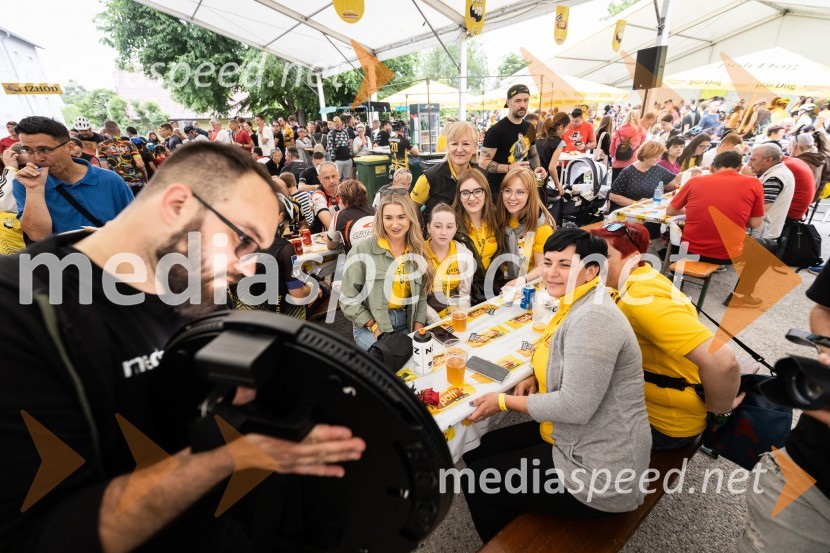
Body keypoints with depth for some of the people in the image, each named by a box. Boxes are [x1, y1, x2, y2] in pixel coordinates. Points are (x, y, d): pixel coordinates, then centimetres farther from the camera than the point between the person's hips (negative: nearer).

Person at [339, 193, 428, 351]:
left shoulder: (418, 252, 4)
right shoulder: (362, 250, -9)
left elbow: (421, 295, 5)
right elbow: (348, 298, -7)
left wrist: (418, 332, -6)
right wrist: (374, 327, -13)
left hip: (406, 323, 4)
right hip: (369, 325, -4)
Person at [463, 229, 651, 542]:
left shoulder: (593, 317, -27)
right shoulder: (576, 307, 4)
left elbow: (575, 407, -29)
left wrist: (505, 402, -17)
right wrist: (536, 379, -1)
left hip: (599, 474, -9)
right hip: (569, 437, 9)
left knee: (476, 480, 3)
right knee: (476, 451, 15)